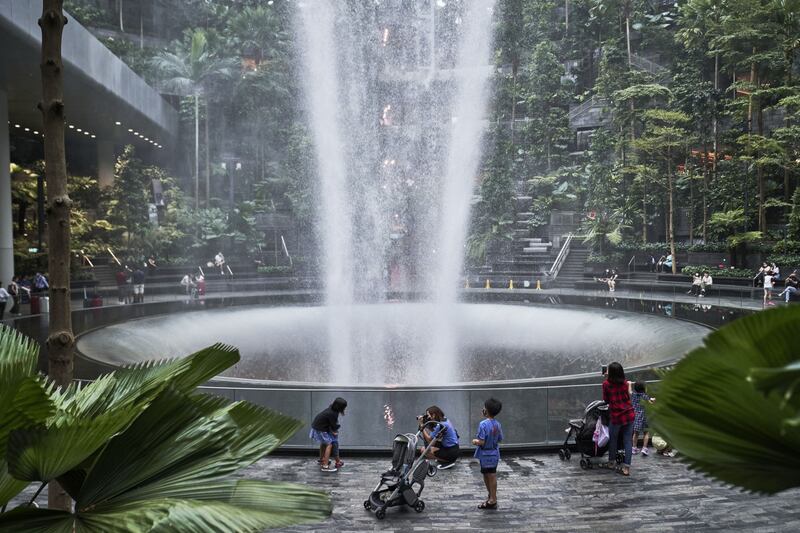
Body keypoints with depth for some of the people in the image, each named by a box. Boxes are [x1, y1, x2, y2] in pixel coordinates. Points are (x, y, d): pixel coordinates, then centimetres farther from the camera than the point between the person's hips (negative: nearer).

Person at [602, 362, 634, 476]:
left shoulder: (606, 384, -8)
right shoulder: (625, 383, 2)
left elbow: (606, 400, 3)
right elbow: (628, 396, 11)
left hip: (616, 416, -3)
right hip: (629, 414, 3)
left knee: (613, 439, 17)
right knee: (627, 441, 5)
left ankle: (611, 462, 31)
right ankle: (626, 467, 4)